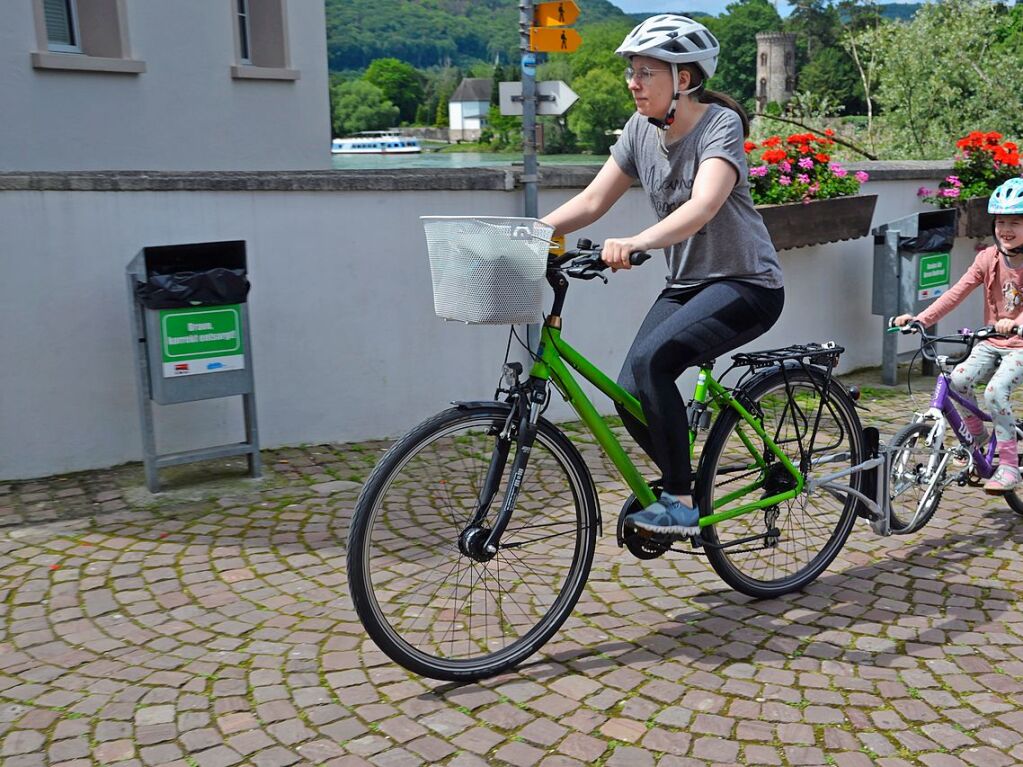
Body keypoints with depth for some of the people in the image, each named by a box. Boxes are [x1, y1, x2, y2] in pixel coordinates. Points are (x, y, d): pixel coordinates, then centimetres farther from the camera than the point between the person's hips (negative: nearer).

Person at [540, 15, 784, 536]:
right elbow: (593, 200, 0)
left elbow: (703, 206, -34)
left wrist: (635, 243, -49)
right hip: (685, 284, 7)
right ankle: (679, 484, 17)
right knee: (631, 396, -9)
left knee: (652, 360, -28)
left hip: (746, 284, -6)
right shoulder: (641, 129, 2)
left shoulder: (720, 124, -17)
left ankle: (681, 503, -16)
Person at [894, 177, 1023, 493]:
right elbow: (956, 293, -7)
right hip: (992, 343, 4)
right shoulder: (988, 258, 0)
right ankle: (976, 437, 6)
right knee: (958, 379, -21)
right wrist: (919, 319, -19)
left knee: (995, 391, -27)